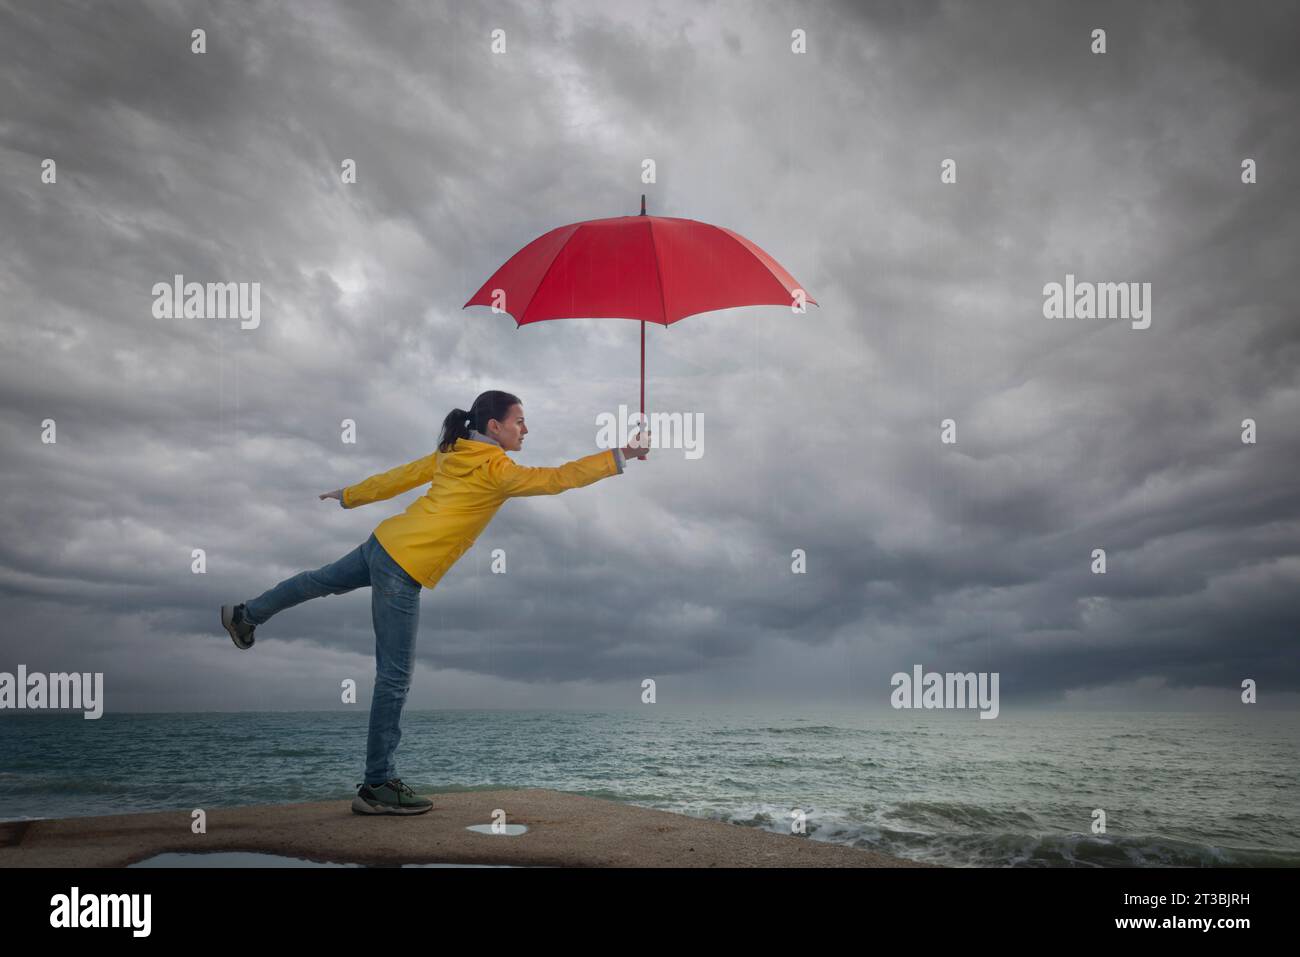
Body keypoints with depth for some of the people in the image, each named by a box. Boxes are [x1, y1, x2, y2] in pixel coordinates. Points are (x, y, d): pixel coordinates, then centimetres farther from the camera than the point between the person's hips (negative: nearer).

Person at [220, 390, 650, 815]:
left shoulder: (451, 454, 9)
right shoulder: (496, 470, -14)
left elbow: (399, 476, 19)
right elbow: (557, 479, -18)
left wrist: (349, 496, 31)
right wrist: (620, 456, -16)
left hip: (383, 543, 9)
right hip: (403, 570, -9)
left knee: (325, 580, 37)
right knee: (394, 679, -3)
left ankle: (245, 616, 58)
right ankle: (377, 786, 4)